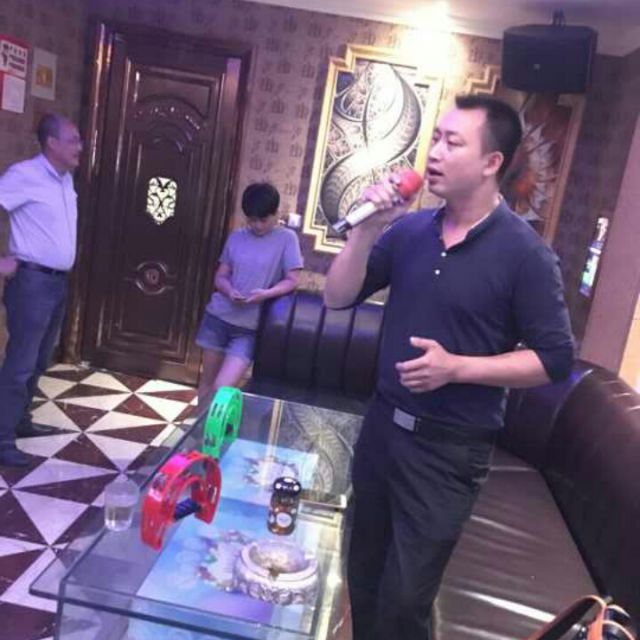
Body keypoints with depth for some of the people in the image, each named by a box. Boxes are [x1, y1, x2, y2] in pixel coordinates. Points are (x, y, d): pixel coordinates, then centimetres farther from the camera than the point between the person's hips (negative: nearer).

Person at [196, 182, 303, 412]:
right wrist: (230, 292, -12)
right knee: (207, 381, 13)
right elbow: (220, 276, 10)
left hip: (249, 326, -4)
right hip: (218, 316, 4)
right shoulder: (236, 237, 7)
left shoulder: (286, 239, -3)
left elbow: (292, 280, -4)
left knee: (222, 388, -11)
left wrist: (267, 293, -22)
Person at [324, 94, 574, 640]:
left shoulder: (525, 253, -14)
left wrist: (456, 367, -22)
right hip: (381, 425, 5)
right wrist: (368, 228, -14)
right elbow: (338, 297, 1)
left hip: (449, 449, -5)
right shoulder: (409, 230, 0)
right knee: (363, 577, 22)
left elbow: (555, 359, -12)